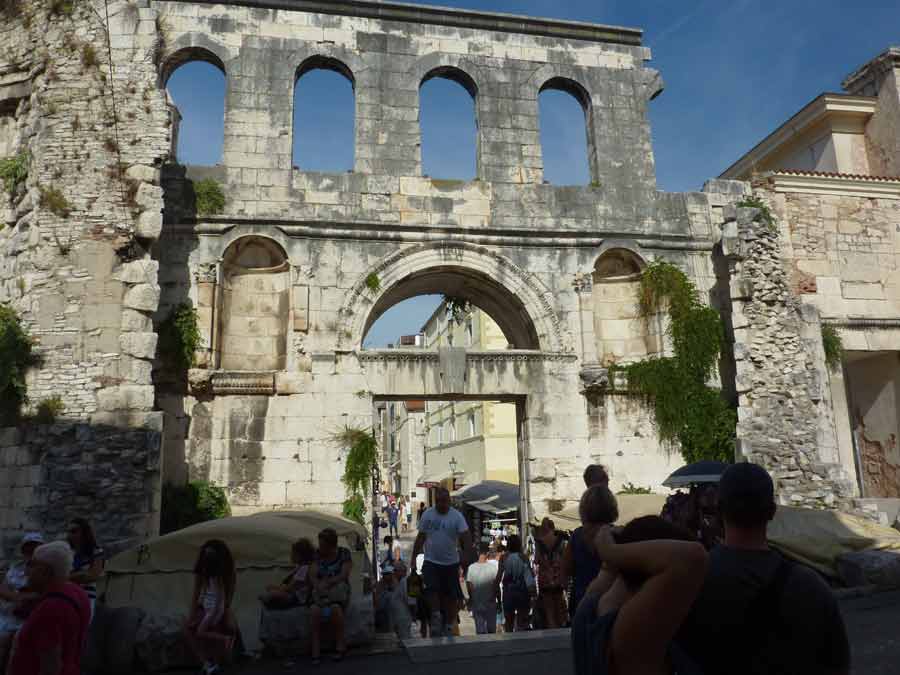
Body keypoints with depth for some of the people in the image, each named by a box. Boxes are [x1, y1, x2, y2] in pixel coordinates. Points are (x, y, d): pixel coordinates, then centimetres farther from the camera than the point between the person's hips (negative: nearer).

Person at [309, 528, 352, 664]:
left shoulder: (344, 553, -4)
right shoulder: (318, 555, 4)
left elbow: (344, 575, -14)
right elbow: (312, 576, -4)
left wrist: (327, 583, -26)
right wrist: (319, 586, -25)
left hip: (340, 590, -2)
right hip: (321, 591, 2)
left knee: (335, 608, -35)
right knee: (315, 610, -31)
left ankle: (340, 645, -19)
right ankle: (315, 652, -29)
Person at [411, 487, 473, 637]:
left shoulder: (457, 516, -7)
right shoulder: (427, 515, 0)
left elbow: (466, 536, -14)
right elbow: (420, 538, 8)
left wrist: (467, 555, -30)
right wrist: (413, 559, 7)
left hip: (451, 562, 0)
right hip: (431, 561, 1)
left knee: (451, 595, 5)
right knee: (432, 588, -19)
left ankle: (449, 625, 21)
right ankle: (436, 616, 0)